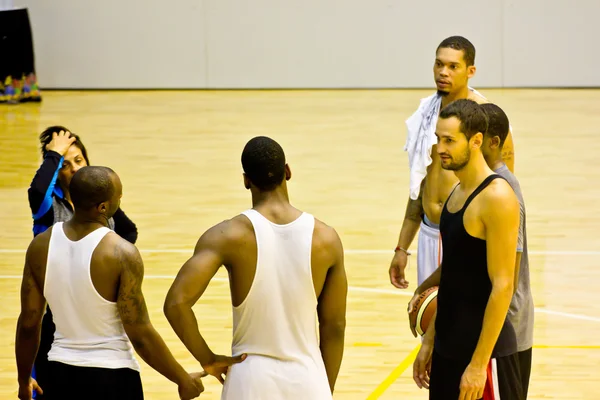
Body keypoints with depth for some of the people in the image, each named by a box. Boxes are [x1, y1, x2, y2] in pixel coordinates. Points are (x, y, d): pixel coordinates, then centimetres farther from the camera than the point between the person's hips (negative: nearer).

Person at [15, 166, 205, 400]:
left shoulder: (41, 246, -4)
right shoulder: (121, 254, -18)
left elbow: (29, 322, 3)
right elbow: (141, 336, -16)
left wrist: (24, 379, 17)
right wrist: (183, 380, -4)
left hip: (61, 374, 5)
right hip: (112, 379, -5)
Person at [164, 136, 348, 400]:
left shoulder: (230, 236, -11)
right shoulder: (325, 238, -4)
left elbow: (177, 303, -21)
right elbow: (334, 326, 3)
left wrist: (207, 359, -7)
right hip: (307, 379, 1)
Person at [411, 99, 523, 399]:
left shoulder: (496, 198, -16)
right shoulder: (457, 192, 10)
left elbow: (502, 287, -19)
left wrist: (478, 364, -21)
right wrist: (429, 342, 16)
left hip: (483, 351, -8)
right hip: (448, 348, 8)